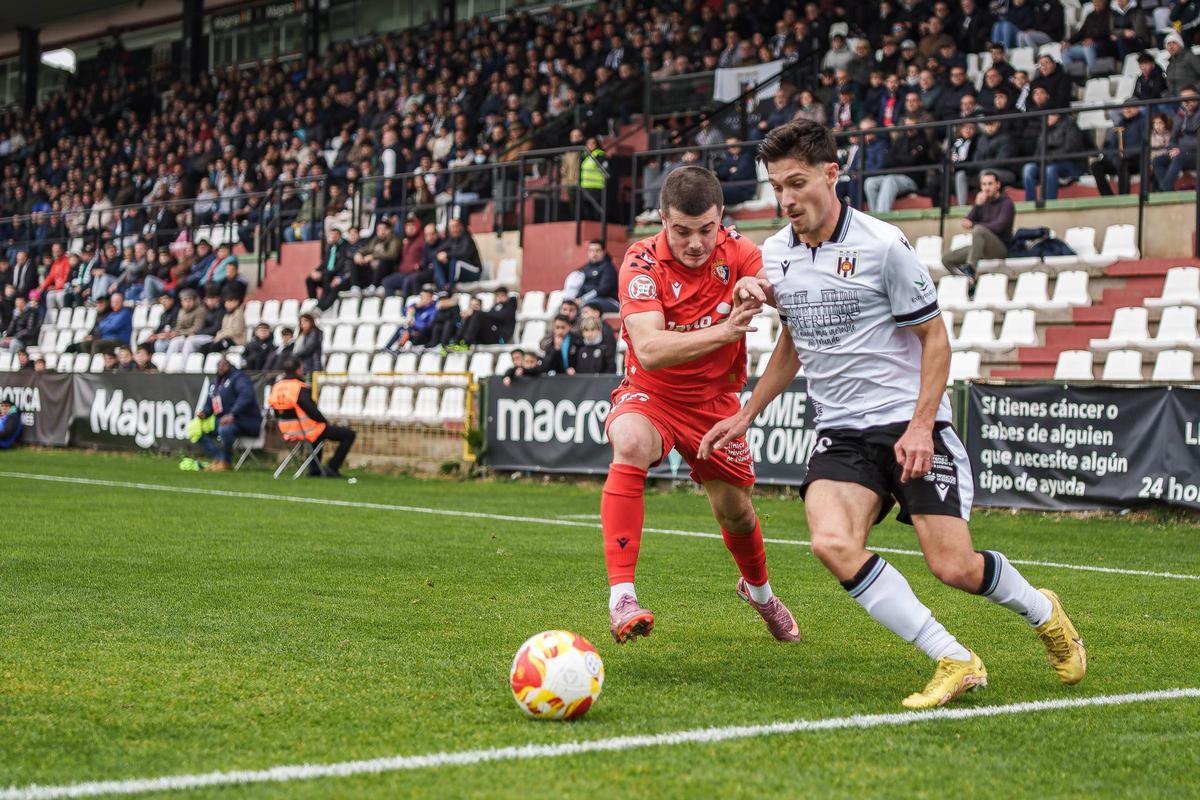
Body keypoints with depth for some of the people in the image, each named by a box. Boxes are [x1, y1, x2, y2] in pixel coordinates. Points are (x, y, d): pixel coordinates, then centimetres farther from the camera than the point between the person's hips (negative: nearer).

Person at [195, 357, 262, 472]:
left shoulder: (238, 377, -9)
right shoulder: (215, 382, 18)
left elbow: (246, 395, -26)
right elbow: (209, 403, 27)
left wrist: (232, 414, -36)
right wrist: (204, 413, 2)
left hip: (246, 422, -9)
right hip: (222, 420, 9)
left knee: (224, 429, -38)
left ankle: (226, 462, -17)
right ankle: (217, 459, -7)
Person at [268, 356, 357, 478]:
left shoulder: (276, 387, 2)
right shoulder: (300, 389, -22)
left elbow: (278, 415, 10)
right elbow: (312, 411, -24)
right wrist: (326, 421, -4)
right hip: (308, 431, -9)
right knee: (349, 435, 1)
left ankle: (314, 470, 34)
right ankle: (331, 468, 3)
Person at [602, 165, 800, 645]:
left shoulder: (735, 250, -11)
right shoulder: (641, 263, -22)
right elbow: (648, 350, -35)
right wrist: (722, 332, -48)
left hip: (715, 400, 4)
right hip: (650, 394, -4)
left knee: (736, 513, 13)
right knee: (630, 444, -37)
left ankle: (757, 588, 50)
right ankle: (621, 596, -37)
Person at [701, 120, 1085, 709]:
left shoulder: (881, 245, -11)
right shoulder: (775, 254, 7)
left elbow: (934, 336, -5)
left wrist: (921, 424, -15)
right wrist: (746, 414, 19)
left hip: (909, 425, -4)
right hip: (840, 434, 4)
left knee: (954, 568, -11)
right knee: (832, 543, -25)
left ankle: (1043, 613, 25)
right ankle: (955, 662, -17)